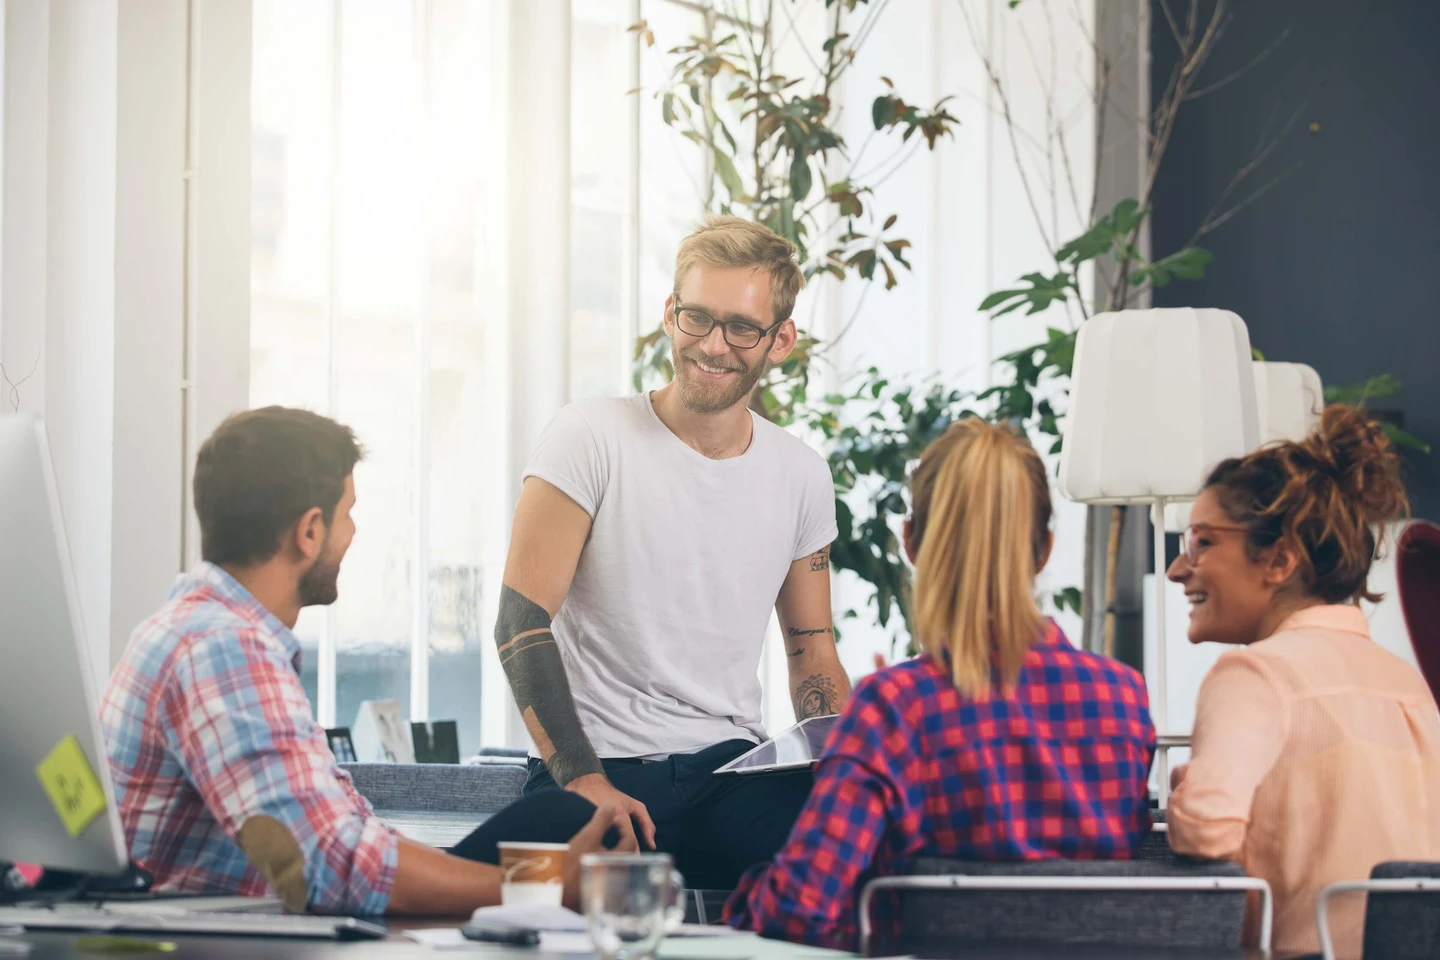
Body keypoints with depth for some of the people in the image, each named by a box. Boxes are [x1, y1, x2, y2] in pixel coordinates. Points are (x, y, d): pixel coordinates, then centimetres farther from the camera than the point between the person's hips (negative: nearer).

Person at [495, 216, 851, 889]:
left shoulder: (801, 476, 12)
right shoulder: (589, 438, -2)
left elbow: (811, 651, 21)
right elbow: (521, 622, -8)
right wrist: (585, 782, -20)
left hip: (736, 766, 4)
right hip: (601, 766, -4)